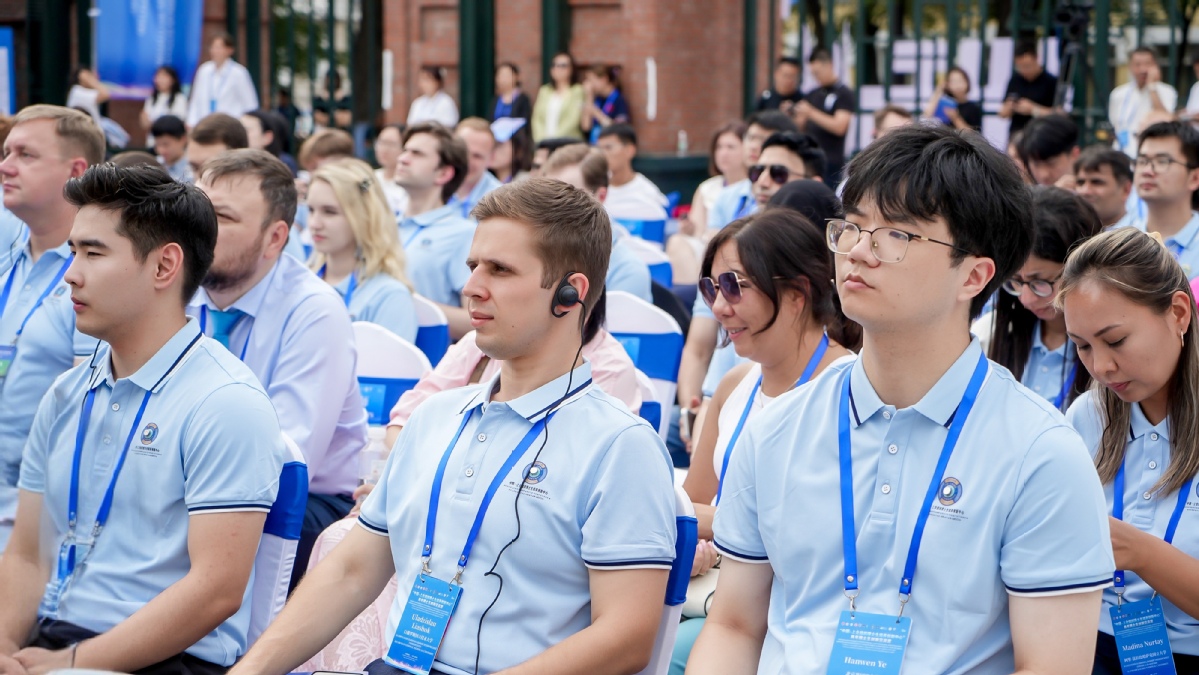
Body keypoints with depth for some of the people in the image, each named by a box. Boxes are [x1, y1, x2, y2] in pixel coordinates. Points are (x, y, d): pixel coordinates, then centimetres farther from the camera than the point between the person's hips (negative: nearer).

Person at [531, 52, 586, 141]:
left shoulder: (578, 91, 4)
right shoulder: (544, 91, 18)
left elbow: (573, 119, -6)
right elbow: (537, 119, 12)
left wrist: (555, 138, -13)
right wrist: (540, 138, -6)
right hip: (544, 141, 3)